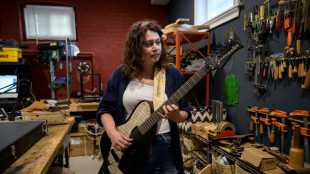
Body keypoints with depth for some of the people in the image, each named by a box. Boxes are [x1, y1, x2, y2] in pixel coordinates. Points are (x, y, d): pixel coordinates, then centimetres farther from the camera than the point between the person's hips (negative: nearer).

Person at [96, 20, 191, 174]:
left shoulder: (172, 74, -3)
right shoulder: (121, 74, -2)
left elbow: (185, 111, 0)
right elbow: (105, 109, 1)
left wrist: (175, 115, -21)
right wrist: (113, 133, -15)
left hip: (165, 148, 0)